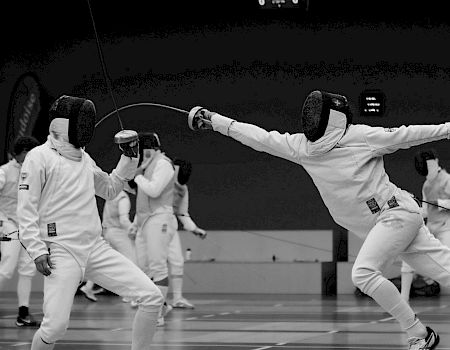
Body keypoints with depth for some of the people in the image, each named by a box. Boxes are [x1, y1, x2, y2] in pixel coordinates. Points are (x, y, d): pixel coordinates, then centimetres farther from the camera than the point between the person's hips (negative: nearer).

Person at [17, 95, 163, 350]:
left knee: (153, 298, -7)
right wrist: (37, 251, -17)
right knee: (56, 326, -19)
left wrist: (129, 157, 17)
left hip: (96, 248, 6)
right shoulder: (40, 157, -5)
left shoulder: (83, 157, 16)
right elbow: (27, 209, -7)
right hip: (61, 251, -6)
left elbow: (110, 189, 31)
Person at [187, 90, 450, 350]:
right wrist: (215, 121, 2)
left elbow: (405, 135, -7)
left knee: (364, 273, -19)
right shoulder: (302, 146, 3)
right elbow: (260, 138, 5)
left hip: (396, 212, -5)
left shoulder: (360, 137, -13)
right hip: (379, 221, 5)